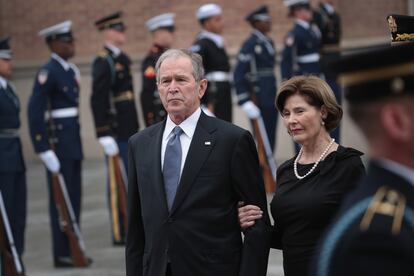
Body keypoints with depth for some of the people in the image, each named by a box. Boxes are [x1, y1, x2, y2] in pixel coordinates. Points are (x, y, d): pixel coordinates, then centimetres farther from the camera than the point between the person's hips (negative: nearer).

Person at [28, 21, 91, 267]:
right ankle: (62, 254, 6)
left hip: (74, 142, 8)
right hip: (58, 142, -8)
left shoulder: (71, 70, 11)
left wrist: (77, 142, 16)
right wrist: (44, 149, -21)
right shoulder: (48, 73, -14)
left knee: (74, 197, 11)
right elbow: (35, 112, -19)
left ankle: (73, 250, 19)